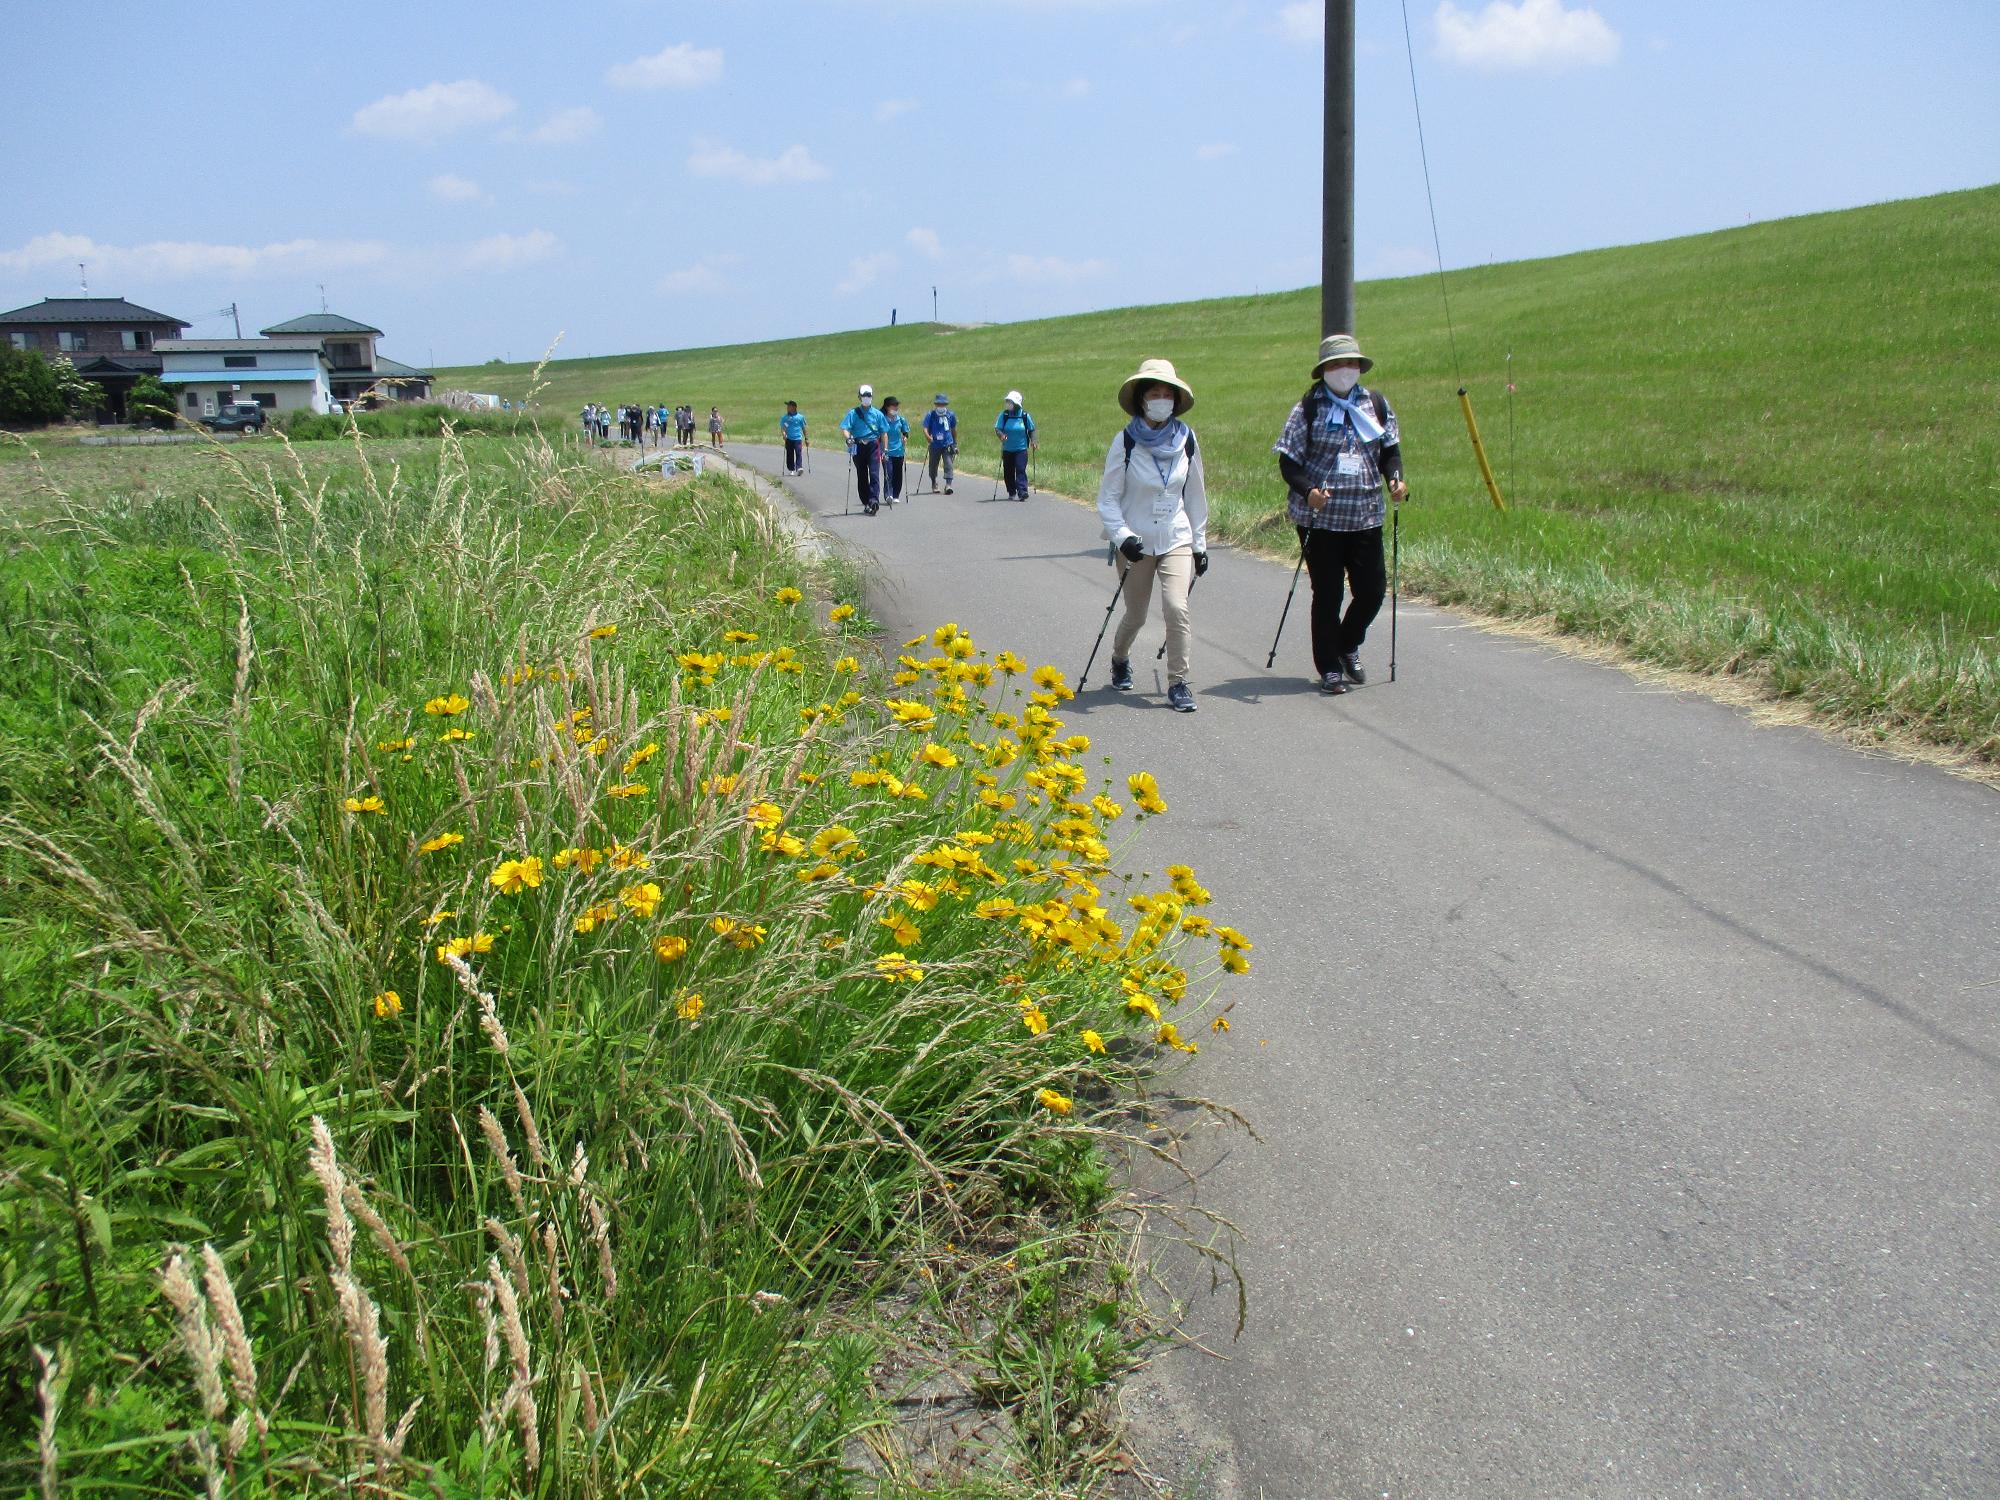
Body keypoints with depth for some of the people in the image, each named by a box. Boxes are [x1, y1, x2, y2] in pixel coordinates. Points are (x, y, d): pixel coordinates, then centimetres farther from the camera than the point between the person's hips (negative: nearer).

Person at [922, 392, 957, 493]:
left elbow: (954, 429, 16)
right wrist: (928, 437, -31)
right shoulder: (930, 415, -4)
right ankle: (934, 483, 34)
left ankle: (948, 484, -21)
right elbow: (925, 428, -10)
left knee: (948, 464, -15)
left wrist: (955, 443, 21)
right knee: (933, 465, 12)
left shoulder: (951, 415, 4)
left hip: (947, 444, 0)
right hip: (935, 445, 0)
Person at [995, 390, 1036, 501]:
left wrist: (1032, 441, -4)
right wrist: (1001, 435, -26)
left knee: (1020, 469, -14)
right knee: (1008, 471, 7)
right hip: (1007, 449, 2)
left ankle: (1022, 491, -18)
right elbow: (997, 428, -4)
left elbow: (1031, 430, 10)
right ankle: (1011, 492, 22)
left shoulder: (1024, 415, -1)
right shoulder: (1004, 415, 0)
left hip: (1021, 448, -2)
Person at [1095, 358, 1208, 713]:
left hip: (1177, 540, 2)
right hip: (1136, 544, -1)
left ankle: (1178, 683, -4)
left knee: (1177, 608, -16)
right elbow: (1107, 499, -7)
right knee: (1136, 615, 10)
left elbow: (1195, 495, 10)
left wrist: (1200, 544, 12)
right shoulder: (1125, 442, -9)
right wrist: (1122, 536, -22)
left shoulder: (1186, 440, 0)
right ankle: (1120, 659, 42)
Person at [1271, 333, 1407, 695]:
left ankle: (1348, 646, 31)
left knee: (1372, 588, 4)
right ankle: (1329, 668, 15)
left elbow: (1390, 448, 15)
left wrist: (1396, 479, -5)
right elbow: (1288, 460, -4)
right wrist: (1308, 490, -22)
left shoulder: (1377, 403, 7)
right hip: (1320, 517, -3)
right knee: (1327, 594, 2)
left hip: (1366, 515, 3)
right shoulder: (1308, 408, -4)